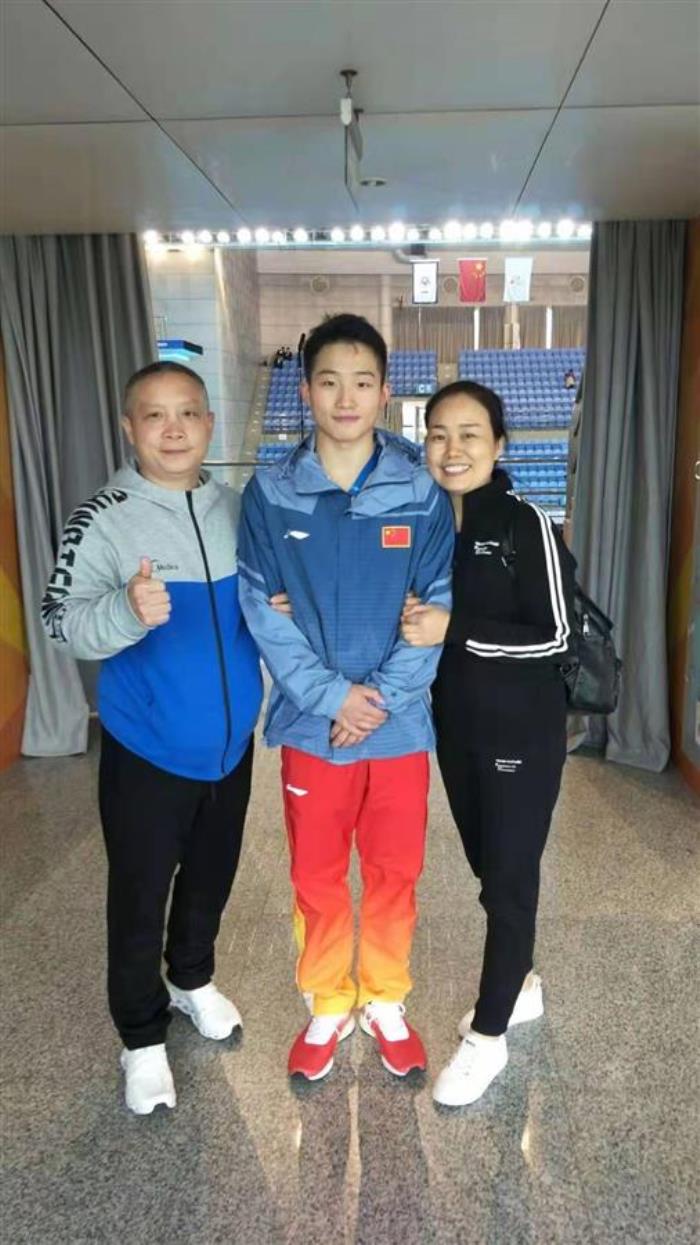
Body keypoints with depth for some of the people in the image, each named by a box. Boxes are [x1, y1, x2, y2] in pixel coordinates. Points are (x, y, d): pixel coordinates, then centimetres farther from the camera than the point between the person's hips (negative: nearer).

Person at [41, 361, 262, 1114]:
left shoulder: (237, 509, 0)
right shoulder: (104, 519, -15)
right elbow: (63, 623, -22)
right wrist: (128, 610, -41)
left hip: (230, 743, 5)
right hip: (146, 752, -4)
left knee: (212, 877, 22)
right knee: (139, 897, 10)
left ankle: (193, 980, 49)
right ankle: (143, 1038, 33)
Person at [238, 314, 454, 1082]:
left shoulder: (422, 493, -5)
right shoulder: (270, 494, -5)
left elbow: (438, 609, -5)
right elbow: (261, 612, -7)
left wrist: (381, 698, -14)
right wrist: (333, 697, -14)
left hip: (401, 724, 0)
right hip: (311, 724, 0)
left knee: (394, 875, 15)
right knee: (315, 879, 15)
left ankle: (385, 1003, 39)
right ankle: (326, 1007, 38)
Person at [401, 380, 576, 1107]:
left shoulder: (527, 526, -14)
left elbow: (553, 637, -16)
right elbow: (413, 623, 9)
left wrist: (455, 630, -25)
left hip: (522, 730, -6)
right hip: (455, 726, 6)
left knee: (510, 876, 5)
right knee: (486, 865, 19)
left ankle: (488, 1036, 21)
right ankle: (519, 985, 41)